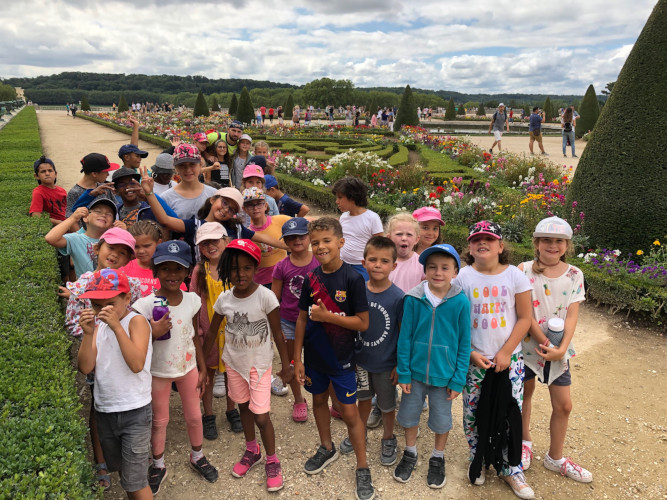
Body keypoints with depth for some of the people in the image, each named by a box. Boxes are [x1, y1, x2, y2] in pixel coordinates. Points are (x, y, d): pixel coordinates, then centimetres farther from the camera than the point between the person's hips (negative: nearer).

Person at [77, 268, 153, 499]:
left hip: (134, 412, -6)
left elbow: (137, 365, -27)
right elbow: (85, 367, -5)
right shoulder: (98, 325, 4)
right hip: (104, 411, 7)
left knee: (134, 480, -1)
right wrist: (88, 333, -19)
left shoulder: (137, 321, -14)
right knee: (120, 471, 23)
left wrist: (116, 326, -30)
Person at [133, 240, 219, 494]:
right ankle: (158, 466, 41)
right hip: (158, 372, -2)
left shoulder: (192, 300, -12)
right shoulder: (144, 305, -23)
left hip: (188, 368, 3)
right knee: (159, 421, 17)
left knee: (194, 416, 17)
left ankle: (197, 457, 44)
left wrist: (202, 369, 4)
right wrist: (154, 333, -36)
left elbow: (195, 336, 0)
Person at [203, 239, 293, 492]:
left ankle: (272, 462, 22)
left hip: (259, 363, -4)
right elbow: (212, 331, 4)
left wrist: (286, 365, -7)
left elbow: (277, 333, -13)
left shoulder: (266, 296, -21)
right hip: (234, 361, 4)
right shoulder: (224, 299, -10)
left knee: (261, 417, -3)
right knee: (244, 407, 20)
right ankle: (252, 451, 44)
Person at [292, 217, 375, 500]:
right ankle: (327, 449, 46)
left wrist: (326, 316, -23)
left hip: (341, 358, -5)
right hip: (314, 357, 5)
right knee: (319, 400, 21)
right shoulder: (311, 279, -4)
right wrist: (297, 359, 3)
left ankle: (362, 468, 22)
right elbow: (302, 319, 2)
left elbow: (363, 323, -17)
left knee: (349, 412, 3)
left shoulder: (352, 278, -17)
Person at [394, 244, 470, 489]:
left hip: (444, 374, -1)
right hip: (415, 371, 1)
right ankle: (410, 453, 43)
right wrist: (404, 373, -5)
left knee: (442, 420, 17)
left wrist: (458, 379, -6)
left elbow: (464, 344, -7)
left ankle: (437, 458, 42)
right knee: (409, 414, 17)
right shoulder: (413, 299, -13)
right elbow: (405, 338, -6)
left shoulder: (461, 302, -14)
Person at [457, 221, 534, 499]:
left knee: (511, 413, 4)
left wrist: (505, 353, -9)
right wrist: (471, 354, -10)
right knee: (473, 412, 9)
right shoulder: (463, 277, -6)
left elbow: (524, 318, -3)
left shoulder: (515, 276, -5)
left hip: (509, 358, 0)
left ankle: (510, 468, 24)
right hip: (474, 358, 0)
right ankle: (477, 461, 32)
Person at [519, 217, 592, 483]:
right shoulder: (525, 270, -11)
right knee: (525, 394, 15)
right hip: (527, 344, -2)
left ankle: (555, 457, 28)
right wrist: (544, 342, -17)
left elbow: (572, 315, -8)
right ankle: (525, 441, 40)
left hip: (559, 348, 2)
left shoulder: (574, 274, -4)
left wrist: (561, 348, -18)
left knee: (563, 404, 8)